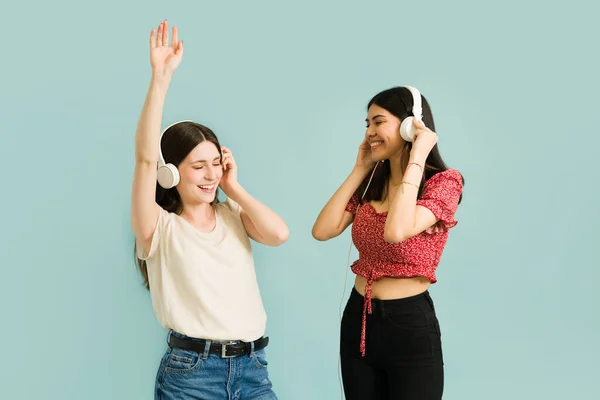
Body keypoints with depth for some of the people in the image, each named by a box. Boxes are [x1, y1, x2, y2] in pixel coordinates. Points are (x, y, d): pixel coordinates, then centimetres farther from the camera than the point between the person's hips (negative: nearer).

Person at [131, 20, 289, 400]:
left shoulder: (232, 215, 8)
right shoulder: (161, 229, -3)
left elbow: (279, 234, -9)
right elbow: (146, 158, -17)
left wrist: (234, 187, 0)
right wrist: (162, 77, -21)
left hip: (252, 366, 4)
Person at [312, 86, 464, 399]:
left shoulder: (443, 181, -12)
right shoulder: (371, 183, 7)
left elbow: (396, 231, -29)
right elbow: (322, 231, -4)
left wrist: (416, 158, -22)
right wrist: (359, 170, 0)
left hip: (410, 325, -6)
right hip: (357, 319, 6)